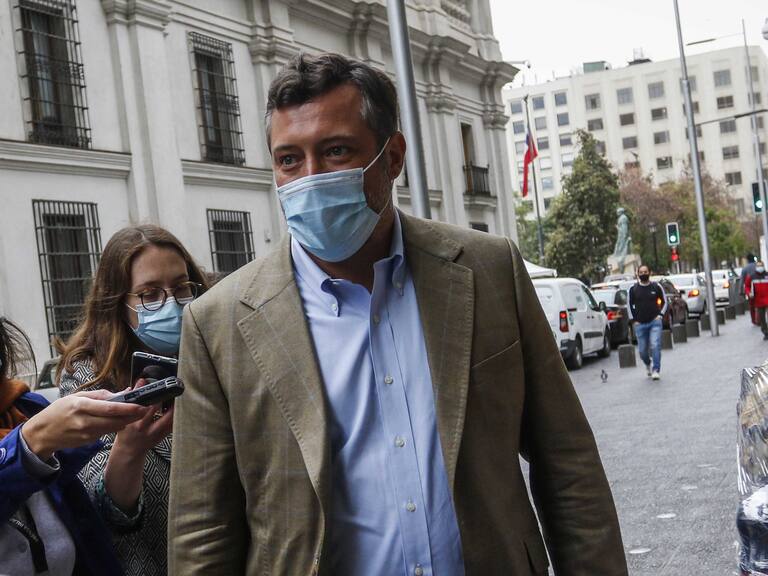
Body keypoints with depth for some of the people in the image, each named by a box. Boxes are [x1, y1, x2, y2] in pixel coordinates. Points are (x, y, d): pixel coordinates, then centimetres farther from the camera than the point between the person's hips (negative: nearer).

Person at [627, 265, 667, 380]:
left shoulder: (656, 287, 3)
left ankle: (656, 370, -9)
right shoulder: (633, 289, 4)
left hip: (655, 322, -1)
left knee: (655, 345, -16)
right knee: (642, 350, 7)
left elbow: (664, 302, 12)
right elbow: (629, 305, 12)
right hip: (640, 324, 2)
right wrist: (633, 320, 5)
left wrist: (661, 314, 0)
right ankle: (648, 364, 37)